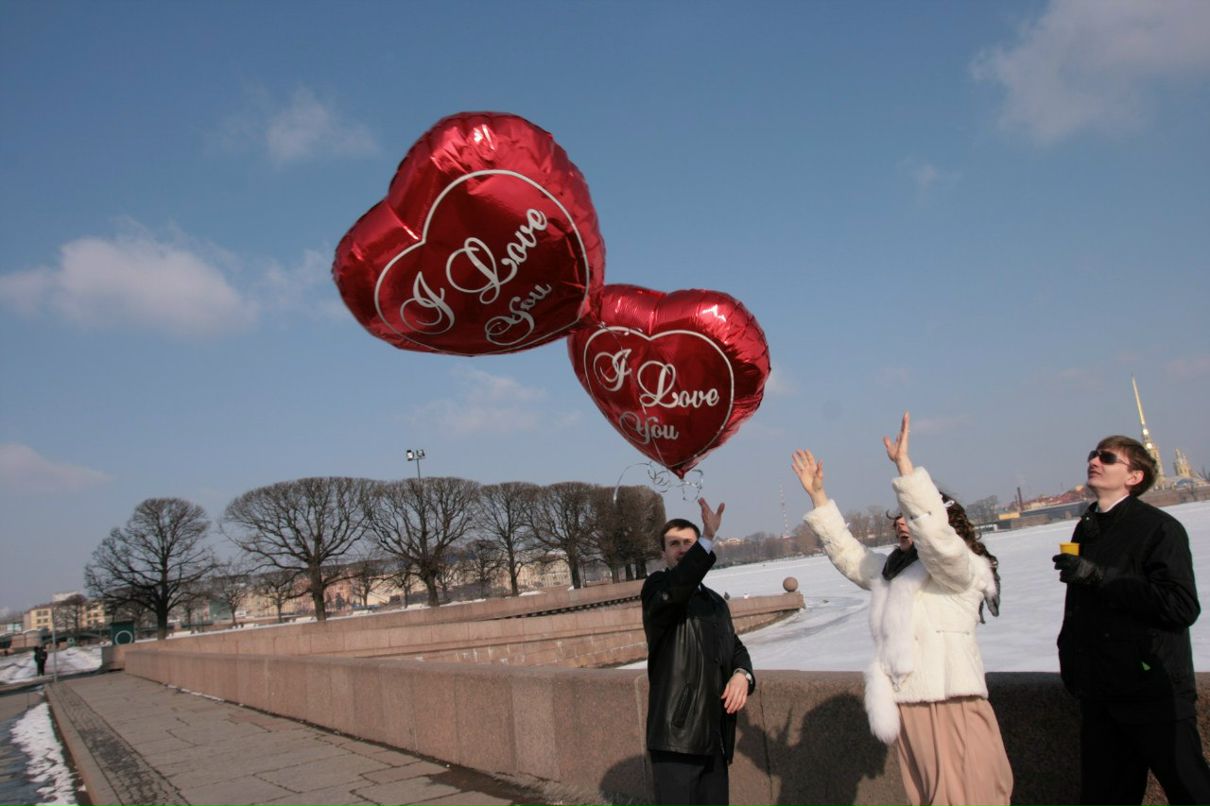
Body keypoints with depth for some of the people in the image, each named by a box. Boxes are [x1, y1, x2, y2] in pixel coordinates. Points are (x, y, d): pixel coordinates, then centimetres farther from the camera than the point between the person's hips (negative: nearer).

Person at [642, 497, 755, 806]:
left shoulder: (715, 601, 18)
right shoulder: (657, 587, -5)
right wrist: (709, 539, -37)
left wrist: (742, 674, -3)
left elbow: (735, 647, 20)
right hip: (676, 734, -7)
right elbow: (674, 590, -28)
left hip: (715, 735, 7)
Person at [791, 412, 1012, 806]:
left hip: (951, 709, -8)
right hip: (906, 710, 8)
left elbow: (934, 531, -23)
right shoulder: (890, 571, 20)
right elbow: (846, 552, 22)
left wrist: (903, 464, -27)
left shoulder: (960, 568, -4)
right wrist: (817, 495, 17)